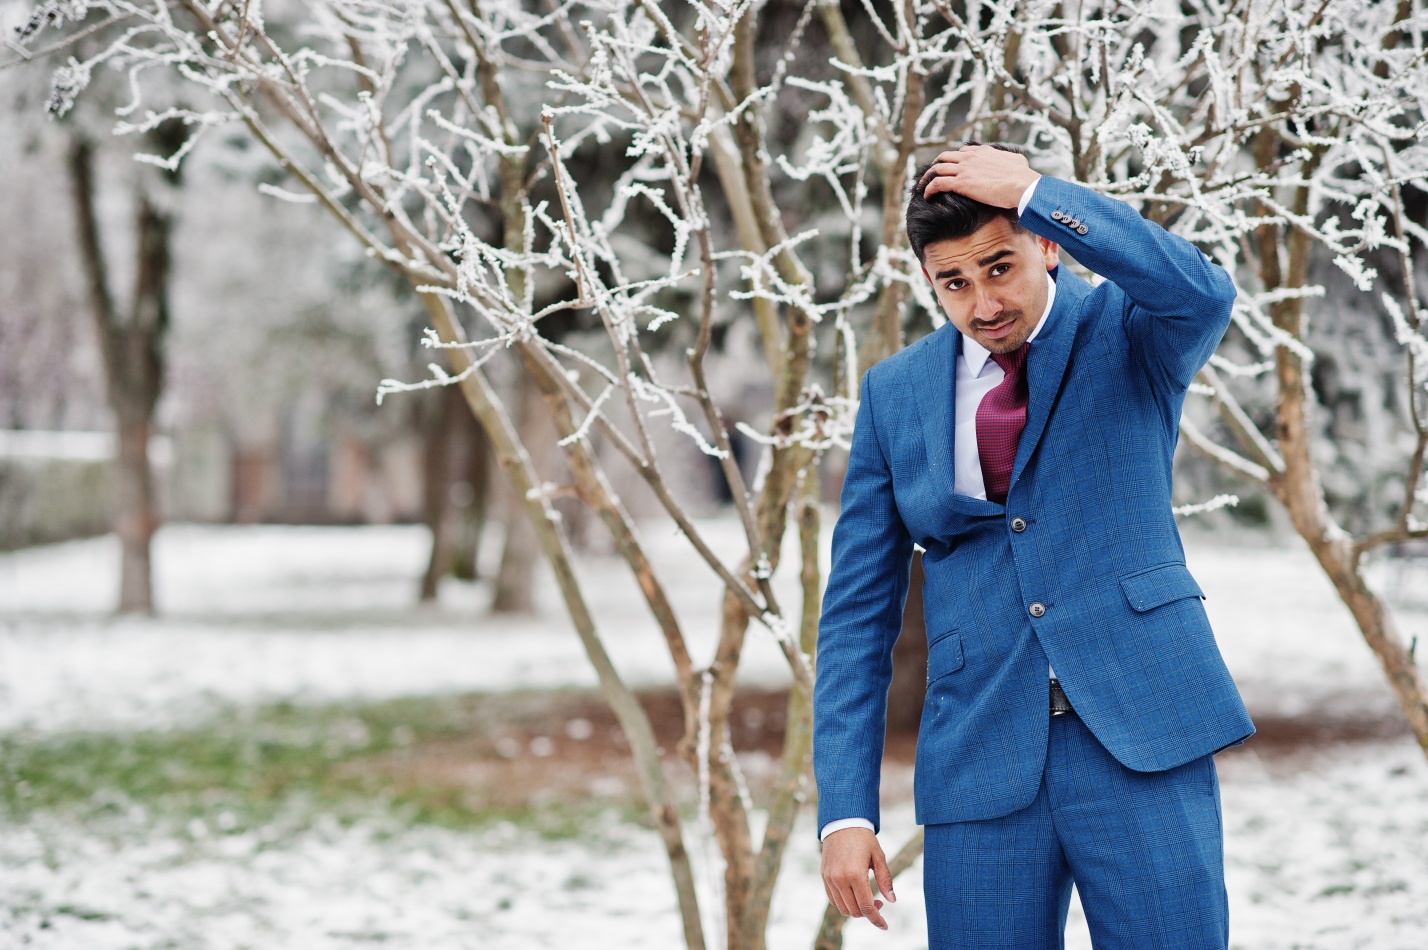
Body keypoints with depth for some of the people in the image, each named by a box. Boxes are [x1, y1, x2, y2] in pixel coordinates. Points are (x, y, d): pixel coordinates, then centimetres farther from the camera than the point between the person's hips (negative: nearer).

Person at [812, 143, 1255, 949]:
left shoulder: (1127, 333, 2)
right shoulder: (895, 394, 9)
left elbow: (1202, 292, -24)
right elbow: (860, 610, 8)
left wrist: (1032, 193, -19)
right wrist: (846, 810, 0)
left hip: (1141, 743, -2)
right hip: (983, 758, 2)